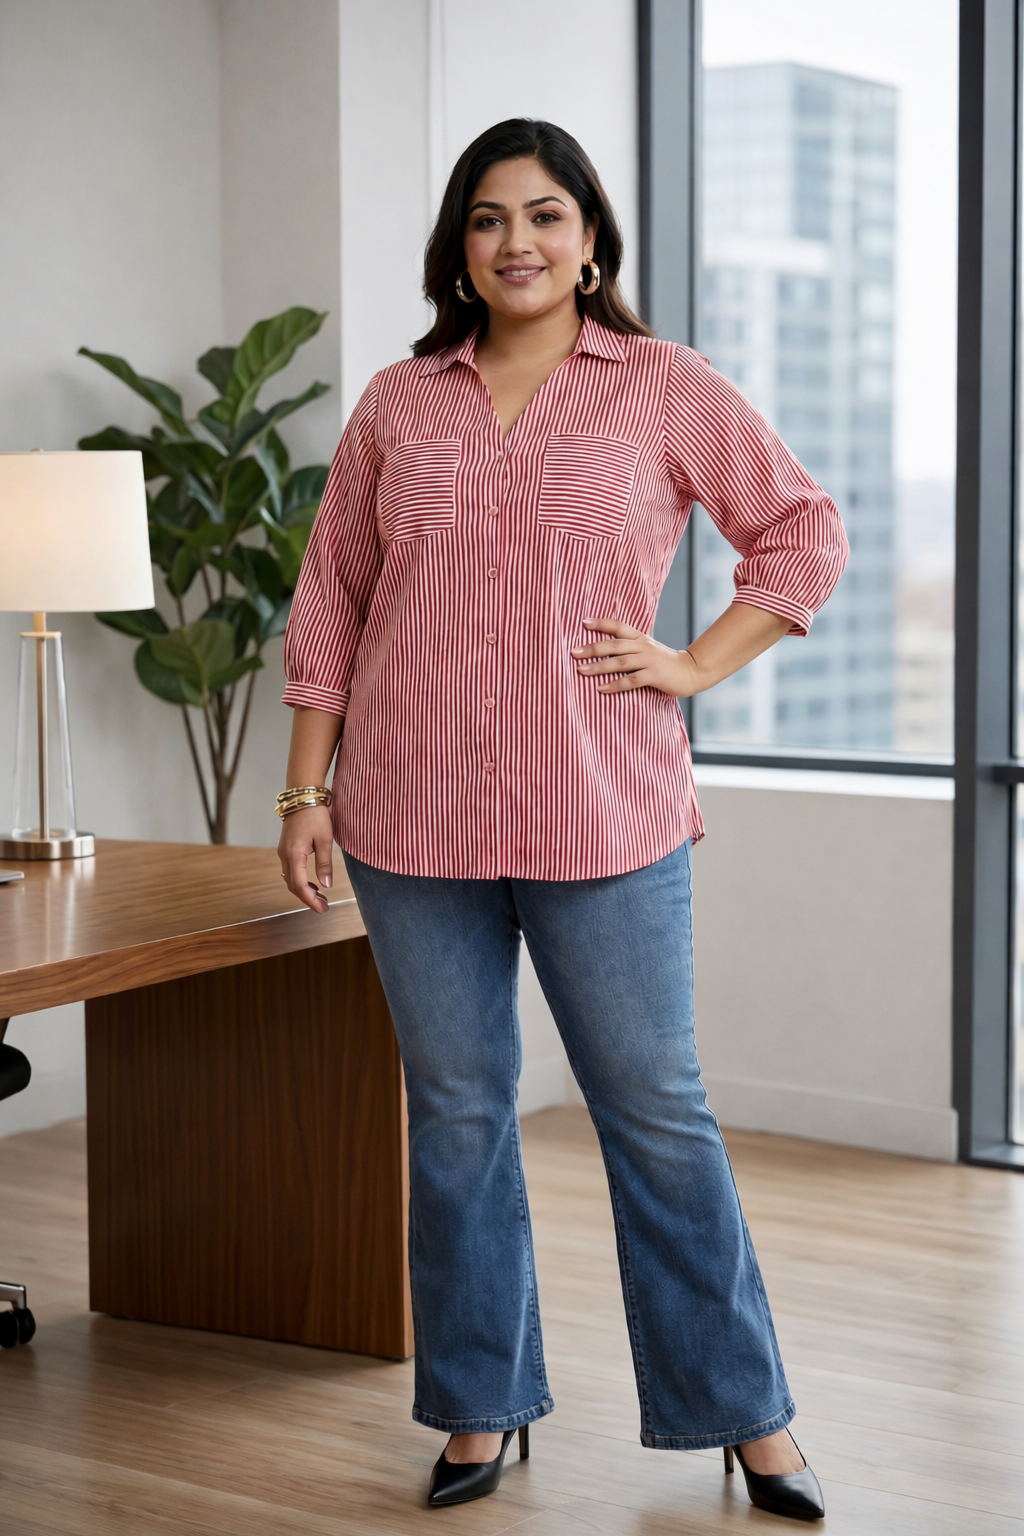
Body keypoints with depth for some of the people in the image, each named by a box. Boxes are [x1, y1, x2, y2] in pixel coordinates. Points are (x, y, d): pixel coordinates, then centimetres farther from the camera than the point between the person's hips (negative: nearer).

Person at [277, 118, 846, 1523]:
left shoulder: (669, 390, 2)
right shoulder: (397, 407, 8)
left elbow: (804, 532, 8)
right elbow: (332, 600, 10)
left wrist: (697, 666, -2)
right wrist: (307, 789, 6)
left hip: (605, 821, -2)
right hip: (412, 820, 2)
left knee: (656, 1113, 4)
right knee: (455, 1114, 10)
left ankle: (748, 1413, 17)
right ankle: (480, 1410, 24)